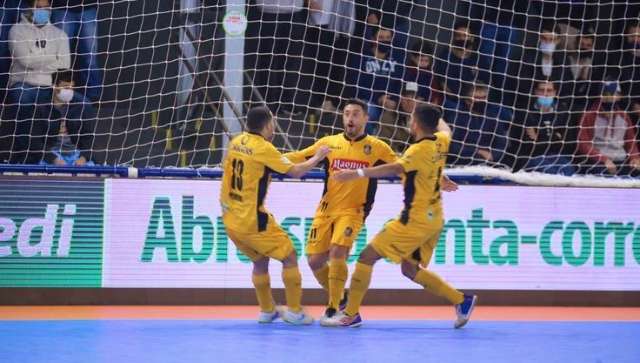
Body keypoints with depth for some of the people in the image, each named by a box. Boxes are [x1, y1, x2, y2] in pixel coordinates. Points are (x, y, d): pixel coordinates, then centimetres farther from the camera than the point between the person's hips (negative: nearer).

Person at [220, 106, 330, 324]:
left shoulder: (236, 142, 5)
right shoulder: (263, 148, -15)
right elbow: (296, 172, -11)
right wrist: (317, 157, 2)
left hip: (230, 218, 7)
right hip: (252, 220, -7)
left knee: (260, 260, 24)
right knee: (289, 257, 5)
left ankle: (267, 310, 28)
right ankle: (294, 311, 5)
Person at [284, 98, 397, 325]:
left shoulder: (377, 148, 0)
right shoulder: (329, 143, 6)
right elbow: (298, 158, 9)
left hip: (352, 211, -4)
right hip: (326, 210, 4)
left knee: (337, 252, -24)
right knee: (315, 260, -1)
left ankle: (333, 309, -13)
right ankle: (340, 298, 24)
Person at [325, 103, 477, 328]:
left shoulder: (420, 149, -20)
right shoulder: (440, 142, 4)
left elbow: (396, 168, -36)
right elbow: (444, 128, 30)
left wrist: (358, 173, -42)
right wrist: (433, 116, 49)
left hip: (415, 220, -9)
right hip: (433, 219, 9)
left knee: (367, 257, -3)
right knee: (410, 269, 19)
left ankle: (351, 314, -2)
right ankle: (462, 301, 15)